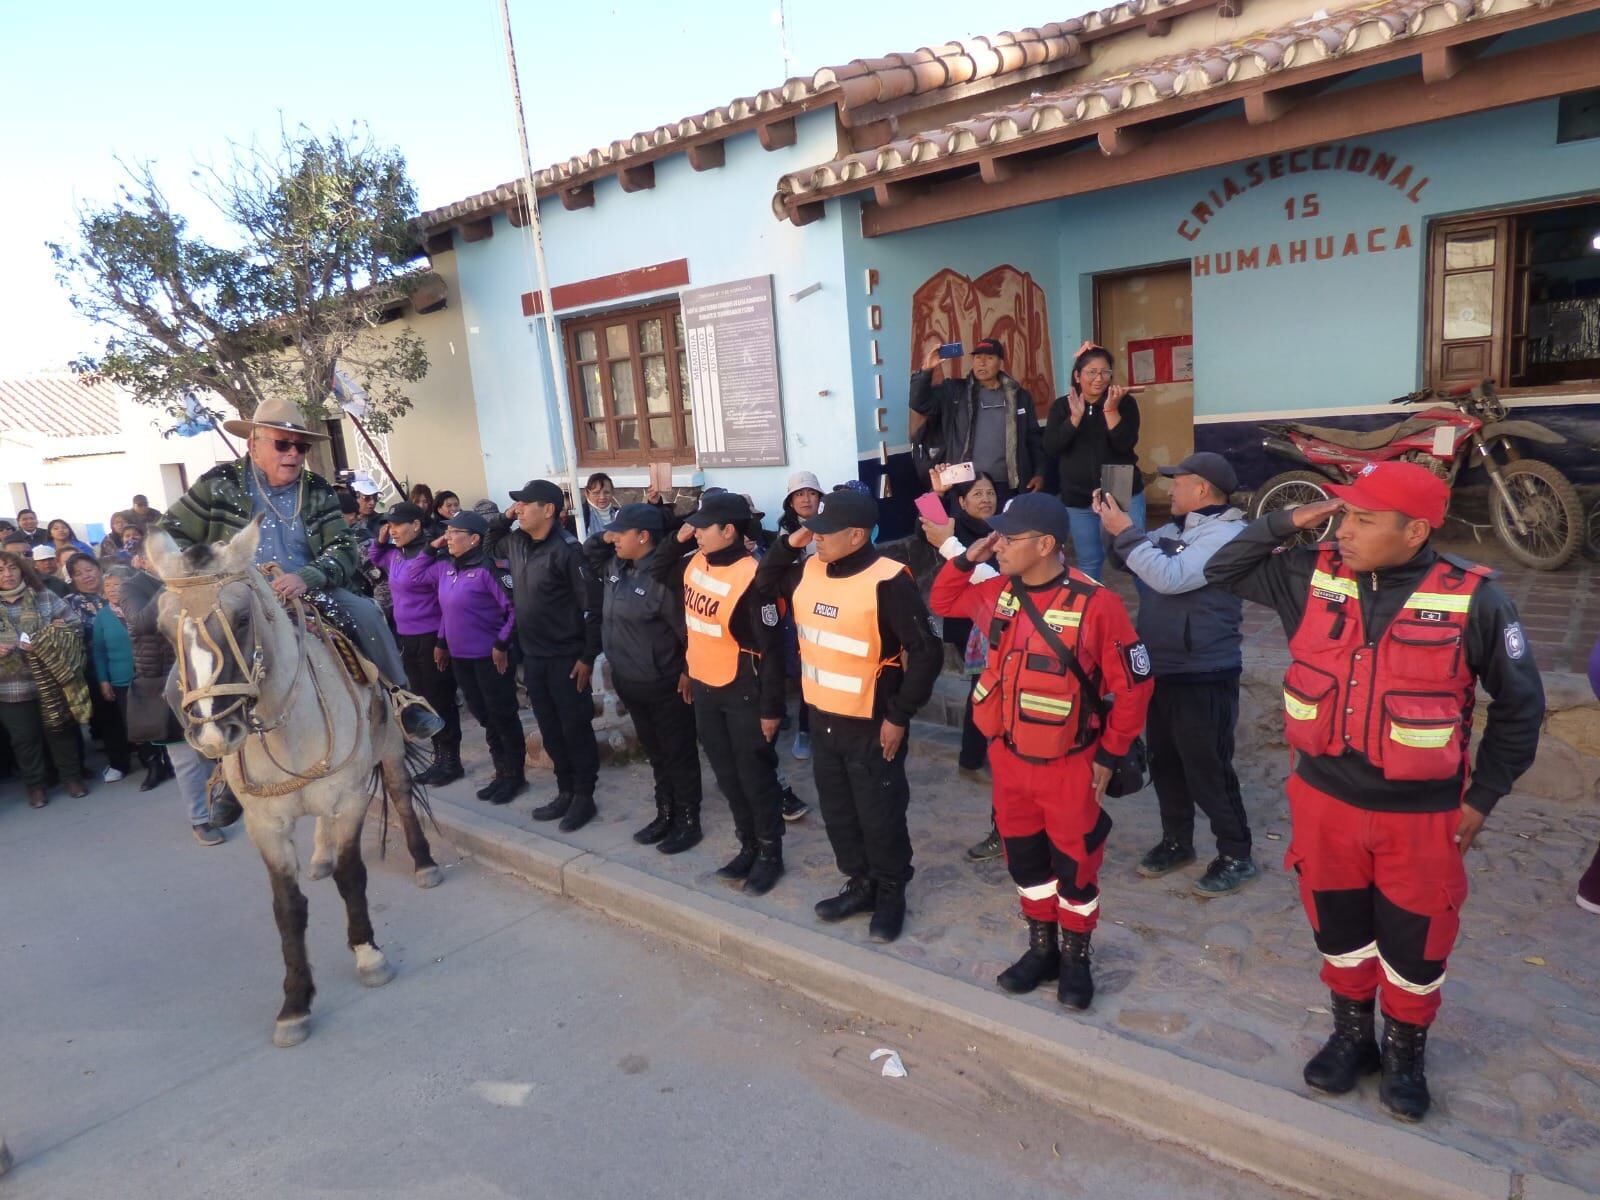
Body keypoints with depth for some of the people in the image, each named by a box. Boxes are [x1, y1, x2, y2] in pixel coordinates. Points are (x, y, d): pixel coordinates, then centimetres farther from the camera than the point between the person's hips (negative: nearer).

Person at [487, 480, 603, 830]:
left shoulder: (567, 549, -18)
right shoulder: (516, 542, 4)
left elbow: (591, 605, -17)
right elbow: (490, 546, 28)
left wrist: (588, 657, -16)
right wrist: (503, 519, 7)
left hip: (566, 657, -7)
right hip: (532, 655, 7)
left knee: (575, 729, 5)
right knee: (550, 729, 16)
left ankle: (584, 796, 18)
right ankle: (565, 791, 29)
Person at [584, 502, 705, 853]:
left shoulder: (666, 576, -23)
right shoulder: (615, 565, 3)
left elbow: (688, 629, -20)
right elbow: (588, 553, 22)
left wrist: (689, 672, -16)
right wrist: (603, 535, 2)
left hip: (665, 684, -8)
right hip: (628, 679, 8)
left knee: (678, 754, 7)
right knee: (655, 753, 20)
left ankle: (688, 821, 20)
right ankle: (665, 814, 33)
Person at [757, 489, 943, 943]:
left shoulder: (888, 582, -21)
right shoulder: (809, 570, 0)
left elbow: (926, 652, -20)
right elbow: (765, 584, 18)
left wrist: (899, 716, -17)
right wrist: (789, 544, -1)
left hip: (871, 724, -7)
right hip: (822, 717, 7)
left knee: (879, 815, 9)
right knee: (837, 810, 19)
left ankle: (891, 894, 29)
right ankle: (860, 883, 38)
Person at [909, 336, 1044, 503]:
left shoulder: (1019, 396, 10)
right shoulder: (954, 391, 5)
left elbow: (1033, 438, 13)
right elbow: (920, 404, -7)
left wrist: (1039, 472, 5)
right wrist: (926, 372, -21)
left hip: (1006, 486, 2)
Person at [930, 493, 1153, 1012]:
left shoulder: (1095, 604, -21)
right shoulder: (997, 592, -3)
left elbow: (1132, 685, -13)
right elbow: (943, 601, 16)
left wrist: (1109, 755, -8)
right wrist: (965, 559, -4)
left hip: (1069, 764, -5)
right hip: (1008, 757, 6)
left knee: (1074, 862, 11)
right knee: (1024, 857, 18)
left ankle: (1076, 959, 32)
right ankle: (1041, 948, 38)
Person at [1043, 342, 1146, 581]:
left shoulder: (1125, 402, -1)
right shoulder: (1061, 406, 3)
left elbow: (1125, 445, -13)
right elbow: (1051, 448, -9)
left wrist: (1111, 410, -22)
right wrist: (1076, 416, -18)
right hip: (1079, 500, 1)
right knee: (1088, 563, 8)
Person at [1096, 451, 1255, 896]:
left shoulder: (1226, 534, -17)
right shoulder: (1176, 529, 10)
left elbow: (1169, 577, -28)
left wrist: (1126, 533, -22)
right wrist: (1114, 526, 2)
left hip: (1204, 675, -9)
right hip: (1162, 668, 9)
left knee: (1207, 768, -1)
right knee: (1164, 762, 17)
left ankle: (1236, 856, 14)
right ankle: (1176, 841, 31)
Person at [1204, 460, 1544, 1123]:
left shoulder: (1473, 599, -15)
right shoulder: (1312, 576, -8)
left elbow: (1519, 705, -2)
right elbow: (1224, 568, 3)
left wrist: (1482, 798, 0)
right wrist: (1289, 521, -12)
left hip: (1421, 815, -2)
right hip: (1325, 800, 3)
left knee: (1413, 944, 15)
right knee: (1339, 930, 19)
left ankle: (1405, 1052, 41)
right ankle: (1352, 1034, 43)